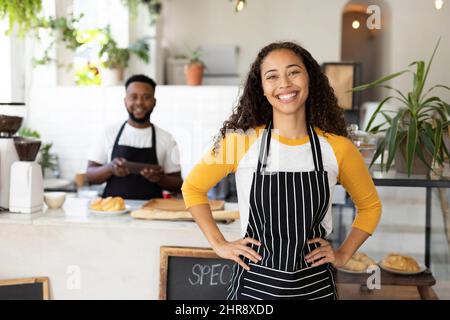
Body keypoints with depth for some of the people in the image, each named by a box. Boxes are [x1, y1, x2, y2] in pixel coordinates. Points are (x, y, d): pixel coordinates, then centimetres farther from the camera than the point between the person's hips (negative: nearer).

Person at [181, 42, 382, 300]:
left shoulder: (338, 148, -6)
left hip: (315, 286, 1)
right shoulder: (241, 141, -10)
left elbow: (370, 205, 11)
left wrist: (343, 254, 2)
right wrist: (219, 244, -1)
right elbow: (193, 188, 4)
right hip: (255, 284, -1)